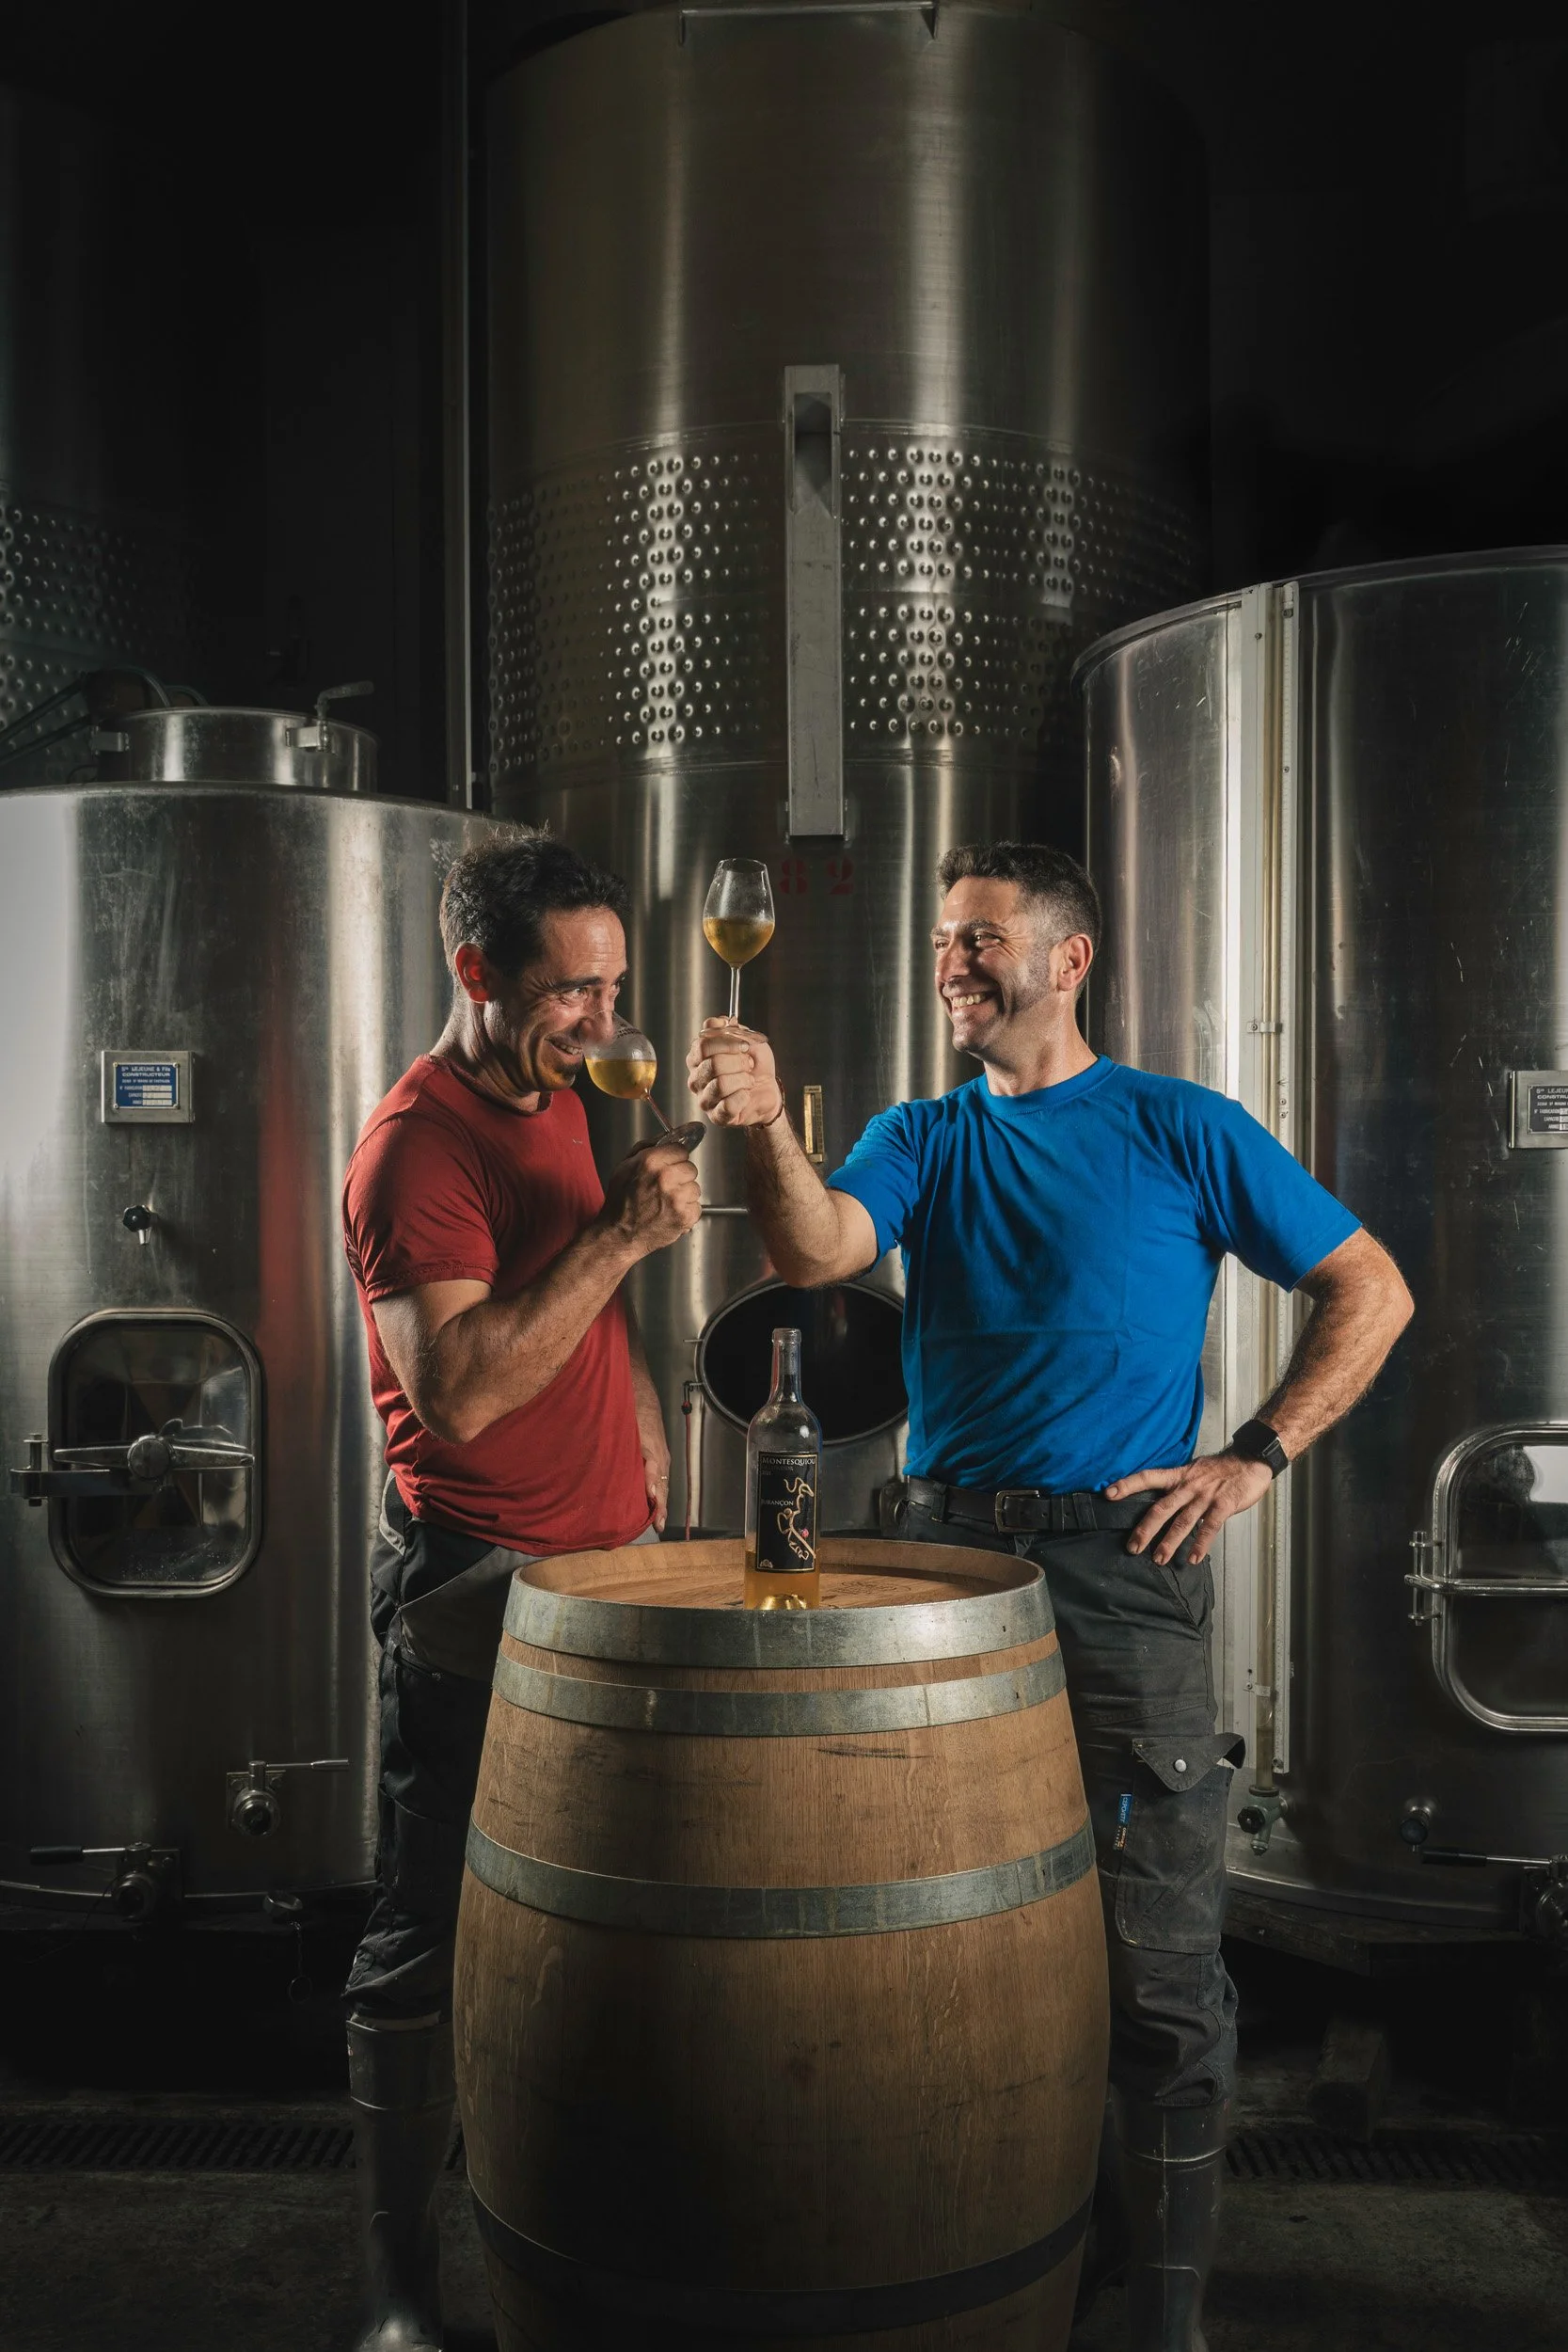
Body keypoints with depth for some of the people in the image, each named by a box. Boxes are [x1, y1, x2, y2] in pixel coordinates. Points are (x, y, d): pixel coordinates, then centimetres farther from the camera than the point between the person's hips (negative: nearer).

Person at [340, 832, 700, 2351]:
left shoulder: (556, 1098, 13)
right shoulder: (418, 1142, -16)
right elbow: (456, 1389, -26)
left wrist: (642, 1425, 19)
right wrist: (619, 1236, -25)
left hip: (601, 1554, 8)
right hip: (478, 1580, -8)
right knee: (431, 1940, 3)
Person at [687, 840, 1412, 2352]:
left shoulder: (1179, 1130, 2)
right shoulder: (919, 1138, 10)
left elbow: (1371, 1291, 5)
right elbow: (816, 1252, -10)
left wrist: (1255, 1457, -3)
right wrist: (764, 1125, -29)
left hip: (1124, 1566, -3)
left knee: (1157, 1968, 1)